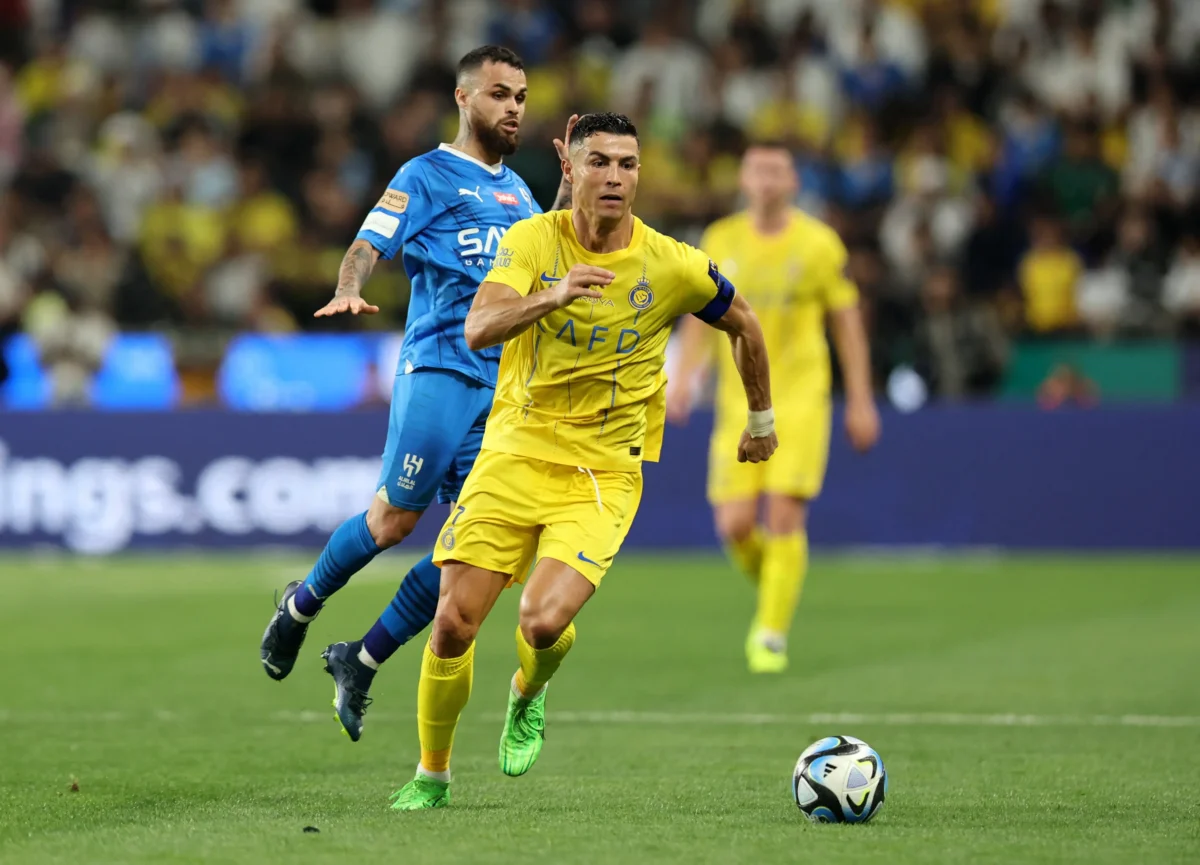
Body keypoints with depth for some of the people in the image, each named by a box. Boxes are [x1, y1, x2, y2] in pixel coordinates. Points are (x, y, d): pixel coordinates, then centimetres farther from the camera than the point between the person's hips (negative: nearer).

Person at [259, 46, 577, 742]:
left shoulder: (517, 190, 22)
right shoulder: (428, 175, 1)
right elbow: (370, 246, -8)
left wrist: (570, 187, 17)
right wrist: (349, 291, -30)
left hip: (506, 380, 6)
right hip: (439, 368, -6)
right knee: (396, 517, -9)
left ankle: (363, 662, 7)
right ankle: (302, 606, 18)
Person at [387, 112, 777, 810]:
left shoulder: (673, 266, -6)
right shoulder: (533, 241, -6)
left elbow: (744, 325, 13)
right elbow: (479, 329, -22)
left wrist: (763, 420, 24)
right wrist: (552, 296, -39)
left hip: (603, 475, -1)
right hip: (515, 455, 1)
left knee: (544, 622, -22)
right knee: (453, 624, -5)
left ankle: (528, 699, 15)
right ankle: (432, 775, 18)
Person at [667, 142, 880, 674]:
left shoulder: (819, 244, -1)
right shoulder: (720, 242, 5)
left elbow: (846, 322, 5)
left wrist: (860, 400, 4)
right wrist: (684, 377, 0)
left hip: (800, 396, -2)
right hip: (739, 400, 2)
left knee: (784, 515, -13)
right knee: (734, 524, -7)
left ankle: (772, 634, -3)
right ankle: (770, 592, 25)